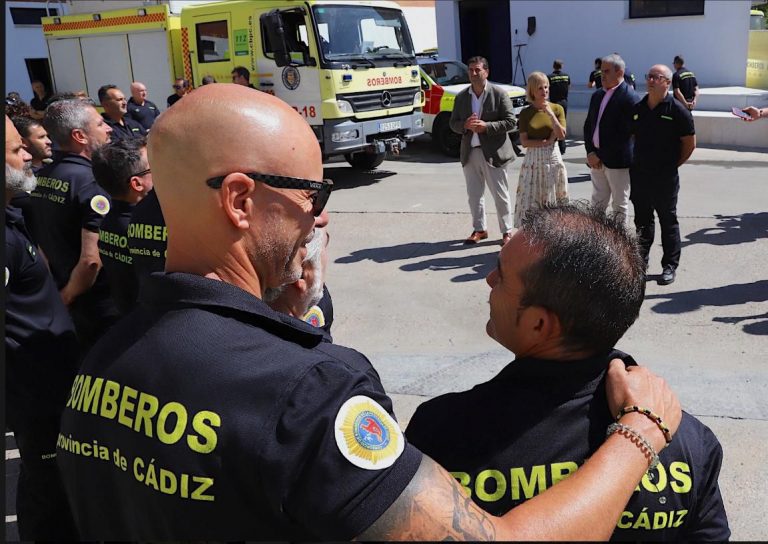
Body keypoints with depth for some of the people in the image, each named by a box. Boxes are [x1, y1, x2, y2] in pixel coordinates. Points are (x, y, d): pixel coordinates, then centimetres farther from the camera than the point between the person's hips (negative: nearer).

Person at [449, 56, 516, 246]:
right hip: (470, 152, 4)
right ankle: (479, 229, 24)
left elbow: (510, 121, -7)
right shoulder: (461, 97, 9)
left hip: (493, 152, -4)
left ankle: (506, 231, 13)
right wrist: (465, 125, -12)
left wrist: (486, 126, -18)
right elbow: (453, 123, 10)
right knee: (474, 195, 11)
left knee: (500, 195, 2)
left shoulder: (499, 94, -4)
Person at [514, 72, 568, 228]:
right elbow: (524, 141, -5)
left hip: (553, 158, 1)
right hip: (533, 159, 0)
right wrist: (546, 141, -12)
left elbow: (561, 135, -8)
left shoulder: (557, 108, 3)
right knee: (532, 197, -1)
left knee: (553, 197, 3)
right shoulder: (526, 113, 1)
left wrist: (551, 114, -13)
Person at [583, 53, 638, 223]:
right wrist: (590, 152, 0)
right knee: (597, 202, 13)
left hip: (617, 160, -7)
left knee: (619, 205, 5)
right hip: (595, 159, 7)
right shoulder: (597, 95, 12)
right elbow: (588, 125, 13)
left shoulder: (629, 97, -12)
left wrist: (600, 155, -15)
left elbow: (624, 133, -17)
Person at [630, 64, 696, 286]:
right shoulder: (638, 108, 6)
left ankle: (670, 266, 13)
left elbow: (689, 143, -4)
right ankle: (640, 261, 27)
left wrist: (673, 164, -1)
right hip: (639, 174, 5)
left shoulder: (677, 110, -9)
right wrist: (637, 162, 11)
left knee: (668, 221, 4)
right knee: (642, 220, 15)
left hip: (665, 177, -5)